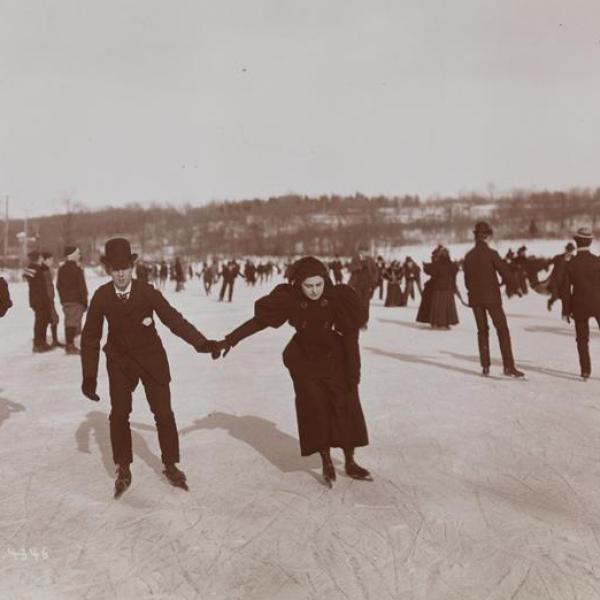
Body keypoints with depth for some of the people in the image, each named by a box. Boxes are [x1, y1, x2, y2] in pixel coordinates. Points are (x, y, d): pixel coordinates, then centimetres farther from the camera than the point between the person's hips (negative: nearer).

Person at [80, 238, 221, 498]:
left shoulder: (147, 292, -18)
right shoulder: (101, 296, -15)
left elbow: (173, 319, -19)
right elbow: (90, 337, -8)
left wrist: (201, 342, -32)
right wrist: (89, 376, -12)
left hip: (152, 359, 0)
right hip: (120, 362, 1)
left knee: (163, 413, 3)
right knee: (119, 414, -2)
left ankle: (171, 466, 22)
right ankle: (123, 470, 17)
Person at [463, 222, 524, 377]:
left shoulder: (469, 256, 4)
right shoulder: (491, 254, -10)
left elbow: (467, 280, 8)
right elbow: (505, 272, -9)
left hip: (475, 298, 5)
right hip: (492, 297, -5)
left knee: (482, 331, 12)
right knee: (502, 330, -1)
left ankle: (485, 366, 11)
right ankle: (508, 366, -6)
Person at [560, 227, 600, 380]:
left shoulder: (570, 264, -6)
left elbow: (566, 289, -3)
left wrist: (566, 310, 4)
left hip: (579, 306, 1)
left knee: (582, 339, 11)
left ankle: (585, 371, 10)